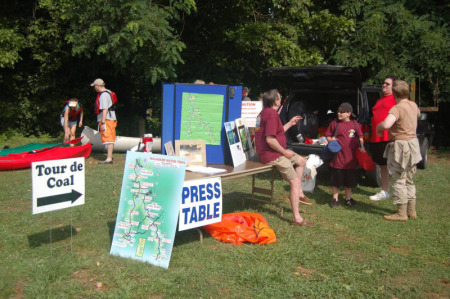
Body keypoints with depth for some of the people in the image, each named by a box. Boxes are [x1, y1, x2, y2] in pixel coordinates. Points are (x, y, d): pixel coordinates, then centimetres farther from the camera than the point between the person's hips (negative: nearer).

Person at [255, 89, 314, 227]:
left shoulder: (265, 112, 13)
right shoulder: (272, 113, -20)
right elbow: (270, 139, -28)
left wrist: (290, 123, 20)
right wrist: (285, 152, -17)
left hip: (275, 152, 11)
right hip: (271, 154, -11)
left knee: (301, 161, 24)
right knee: (295, 182, -12)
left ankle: (299, 193, 26)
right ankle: (297, 218, -10)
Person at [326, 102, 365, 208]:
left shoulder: (355, 124, 4)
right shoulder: (334, 123, -1)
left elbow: (360, 137, 14)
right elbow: (327, 136, 6)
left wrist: (361, 146, 0)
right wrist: (331, 140, -14)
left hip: (351, 158, 2)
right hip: (338, 157, -2)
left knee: (349, 180, 14)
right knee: (336, 180, 4)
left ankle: (348, 198, 29)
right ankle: (335, 199, 18)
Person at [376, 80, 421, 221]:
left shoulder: (397, 108, -21)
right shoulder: (413, 105, 6)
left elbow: (386, 124, -38)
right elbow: (417, 114, 32)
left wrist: (378, 128, -18)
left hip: (400, 146, -9)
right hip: (413, 142, 9)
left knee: (397, 180, 0)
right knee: (408, 180, 18)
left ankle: (401, 213, 4)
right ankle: (411, 210, 26)